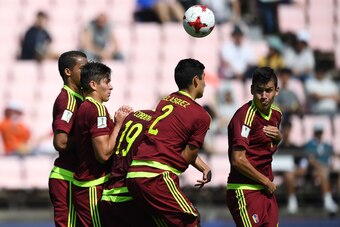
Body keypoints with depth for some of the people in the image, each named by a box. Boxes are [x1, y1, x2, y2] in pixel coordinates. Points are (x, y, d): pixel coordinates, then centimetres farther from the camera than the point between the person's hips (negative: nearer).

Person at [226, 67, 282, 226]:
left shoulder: (276, 113, 10)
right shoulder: (245, 115, -16)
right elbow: (238, 160, -22)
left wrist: (278, 138, 3)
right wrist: (267, 182, -12)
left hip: (267, 190, 8)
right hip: (244, 190, -8)